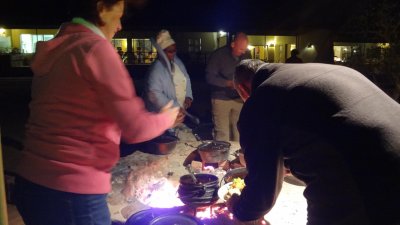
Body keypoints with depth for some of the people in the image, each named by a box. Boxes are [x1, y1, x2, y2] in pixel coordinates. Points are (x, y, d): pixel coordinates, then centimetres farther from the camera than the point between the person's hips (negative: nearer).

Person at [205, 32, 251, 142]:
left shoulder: (246, 55, 3)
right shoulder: (218, 55, -9)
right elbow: (209, 76, -12)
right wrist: (228, 83, -23)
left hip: (239, 99, 4)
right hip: (221, 99, -4)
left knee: (239, 133, 5)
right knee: (222, 134, -5)